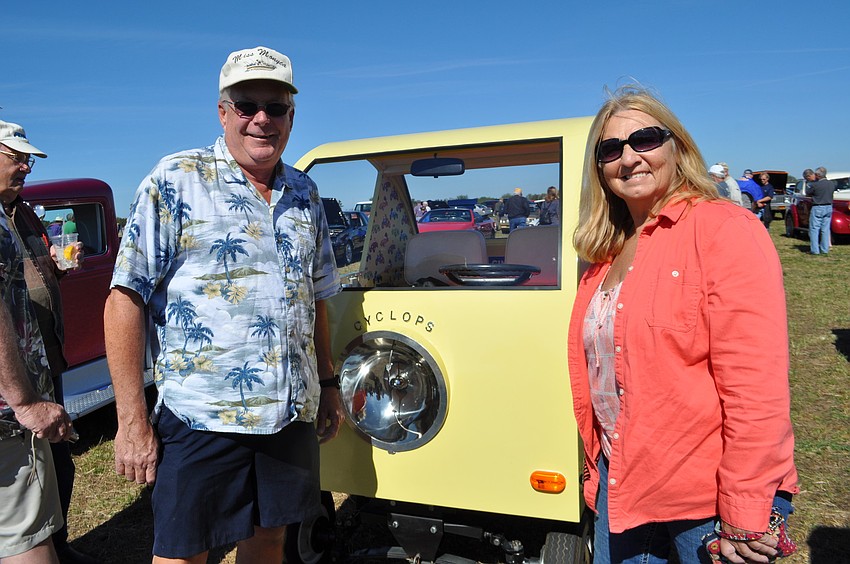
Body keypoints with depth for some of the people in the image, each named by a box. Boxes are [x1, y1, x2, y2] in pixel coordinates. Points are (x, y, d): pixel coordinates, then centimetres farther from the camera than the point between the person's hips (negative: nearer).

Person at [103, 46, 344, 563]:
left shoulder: (305, 193, 10)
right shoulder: (176, 180, -6)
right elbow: (125, 298, -9)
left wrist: (328, 384, 15)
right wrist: (132, 419, -12)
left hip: (293, 416, 5)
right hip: (201, 418, -4)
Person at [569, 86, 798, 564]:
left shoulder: (723, 229, -14)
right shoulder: (606, 252, 6)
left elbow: (756, 386, -20)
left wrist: (744, 520, -19)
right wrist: (599, 464, 13)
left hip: (709, 493, -6)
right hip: (620, 479, 6)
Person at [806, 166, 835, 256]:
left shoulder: (815, 185, -15)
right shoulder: (832, 184, 3)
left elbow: (808, 193, 0)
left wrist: (808, 184, 17)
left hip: (817, 208, -6)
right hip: (829, 208, 6)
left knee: (814, 229, 0)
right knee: (825, 229, 10)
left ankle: (815, 250, -3)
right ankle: (825, 250, 13)